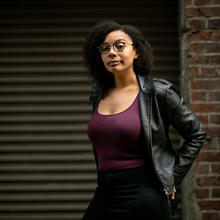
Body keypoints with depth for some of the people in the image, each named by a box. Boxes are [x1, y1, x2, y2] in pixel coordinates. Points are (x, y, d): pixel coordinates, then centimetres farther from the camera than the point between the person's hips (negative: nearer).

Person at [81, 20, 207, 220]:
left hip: (144, 197, -5)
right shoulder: (98, 94, 9)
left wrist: (172, 179, -2)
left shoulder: (157, 92, -6)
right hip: (104, 196, 5)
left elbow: (197, 135, 1)